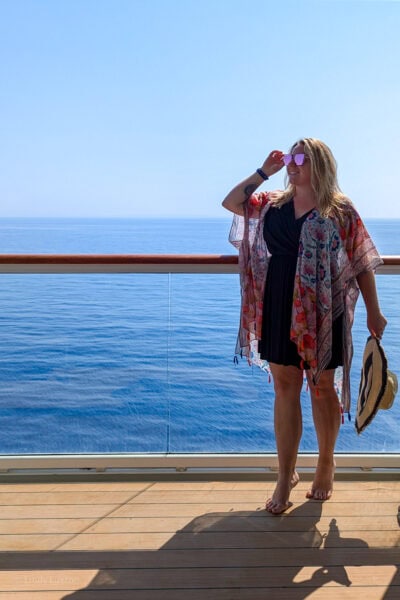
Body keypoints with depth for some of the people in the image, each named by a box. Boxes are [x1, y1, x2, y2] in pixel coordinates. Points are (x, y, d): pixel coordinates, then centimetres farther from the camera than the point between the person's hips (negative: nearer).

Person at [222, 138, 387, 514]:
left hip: (322, 313, -3)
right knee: (284, 387, 6)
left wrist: (373, 312, -5)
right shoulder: (273, 204, 8)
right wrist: (263, 172, 5)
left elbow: (362, 264, -3)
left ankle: (326, 464, 29)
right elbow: (231, 202, 14)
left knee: (323, 387, 8)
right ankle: (285, 476, 16)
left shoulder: (339, 211, -5)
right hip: (280, 310, 4)